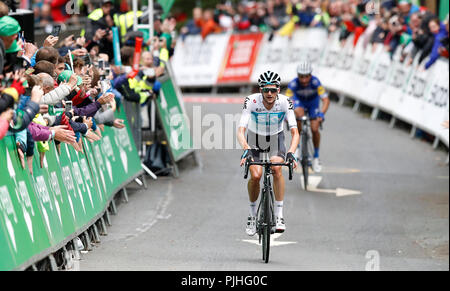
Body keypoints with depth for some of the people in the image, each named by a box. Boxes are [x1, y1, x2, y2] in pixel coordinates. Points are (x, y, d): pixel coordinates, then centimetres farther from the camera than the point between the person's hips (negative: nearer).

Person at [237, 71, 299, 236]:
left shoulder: (285, 103, -26)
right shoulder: (252, 101, -28)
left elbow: (295, 132, -29)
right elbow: (241, 131, -33)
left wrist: (291, 153, -45)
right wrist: (246, 149, -51)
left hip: (276, 139, 0)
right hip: (255, 139, 0)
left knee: (276, 168, -27)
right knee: (256, 175, -19)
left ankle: (279, 215, -20)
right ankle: (252, 214, 7)